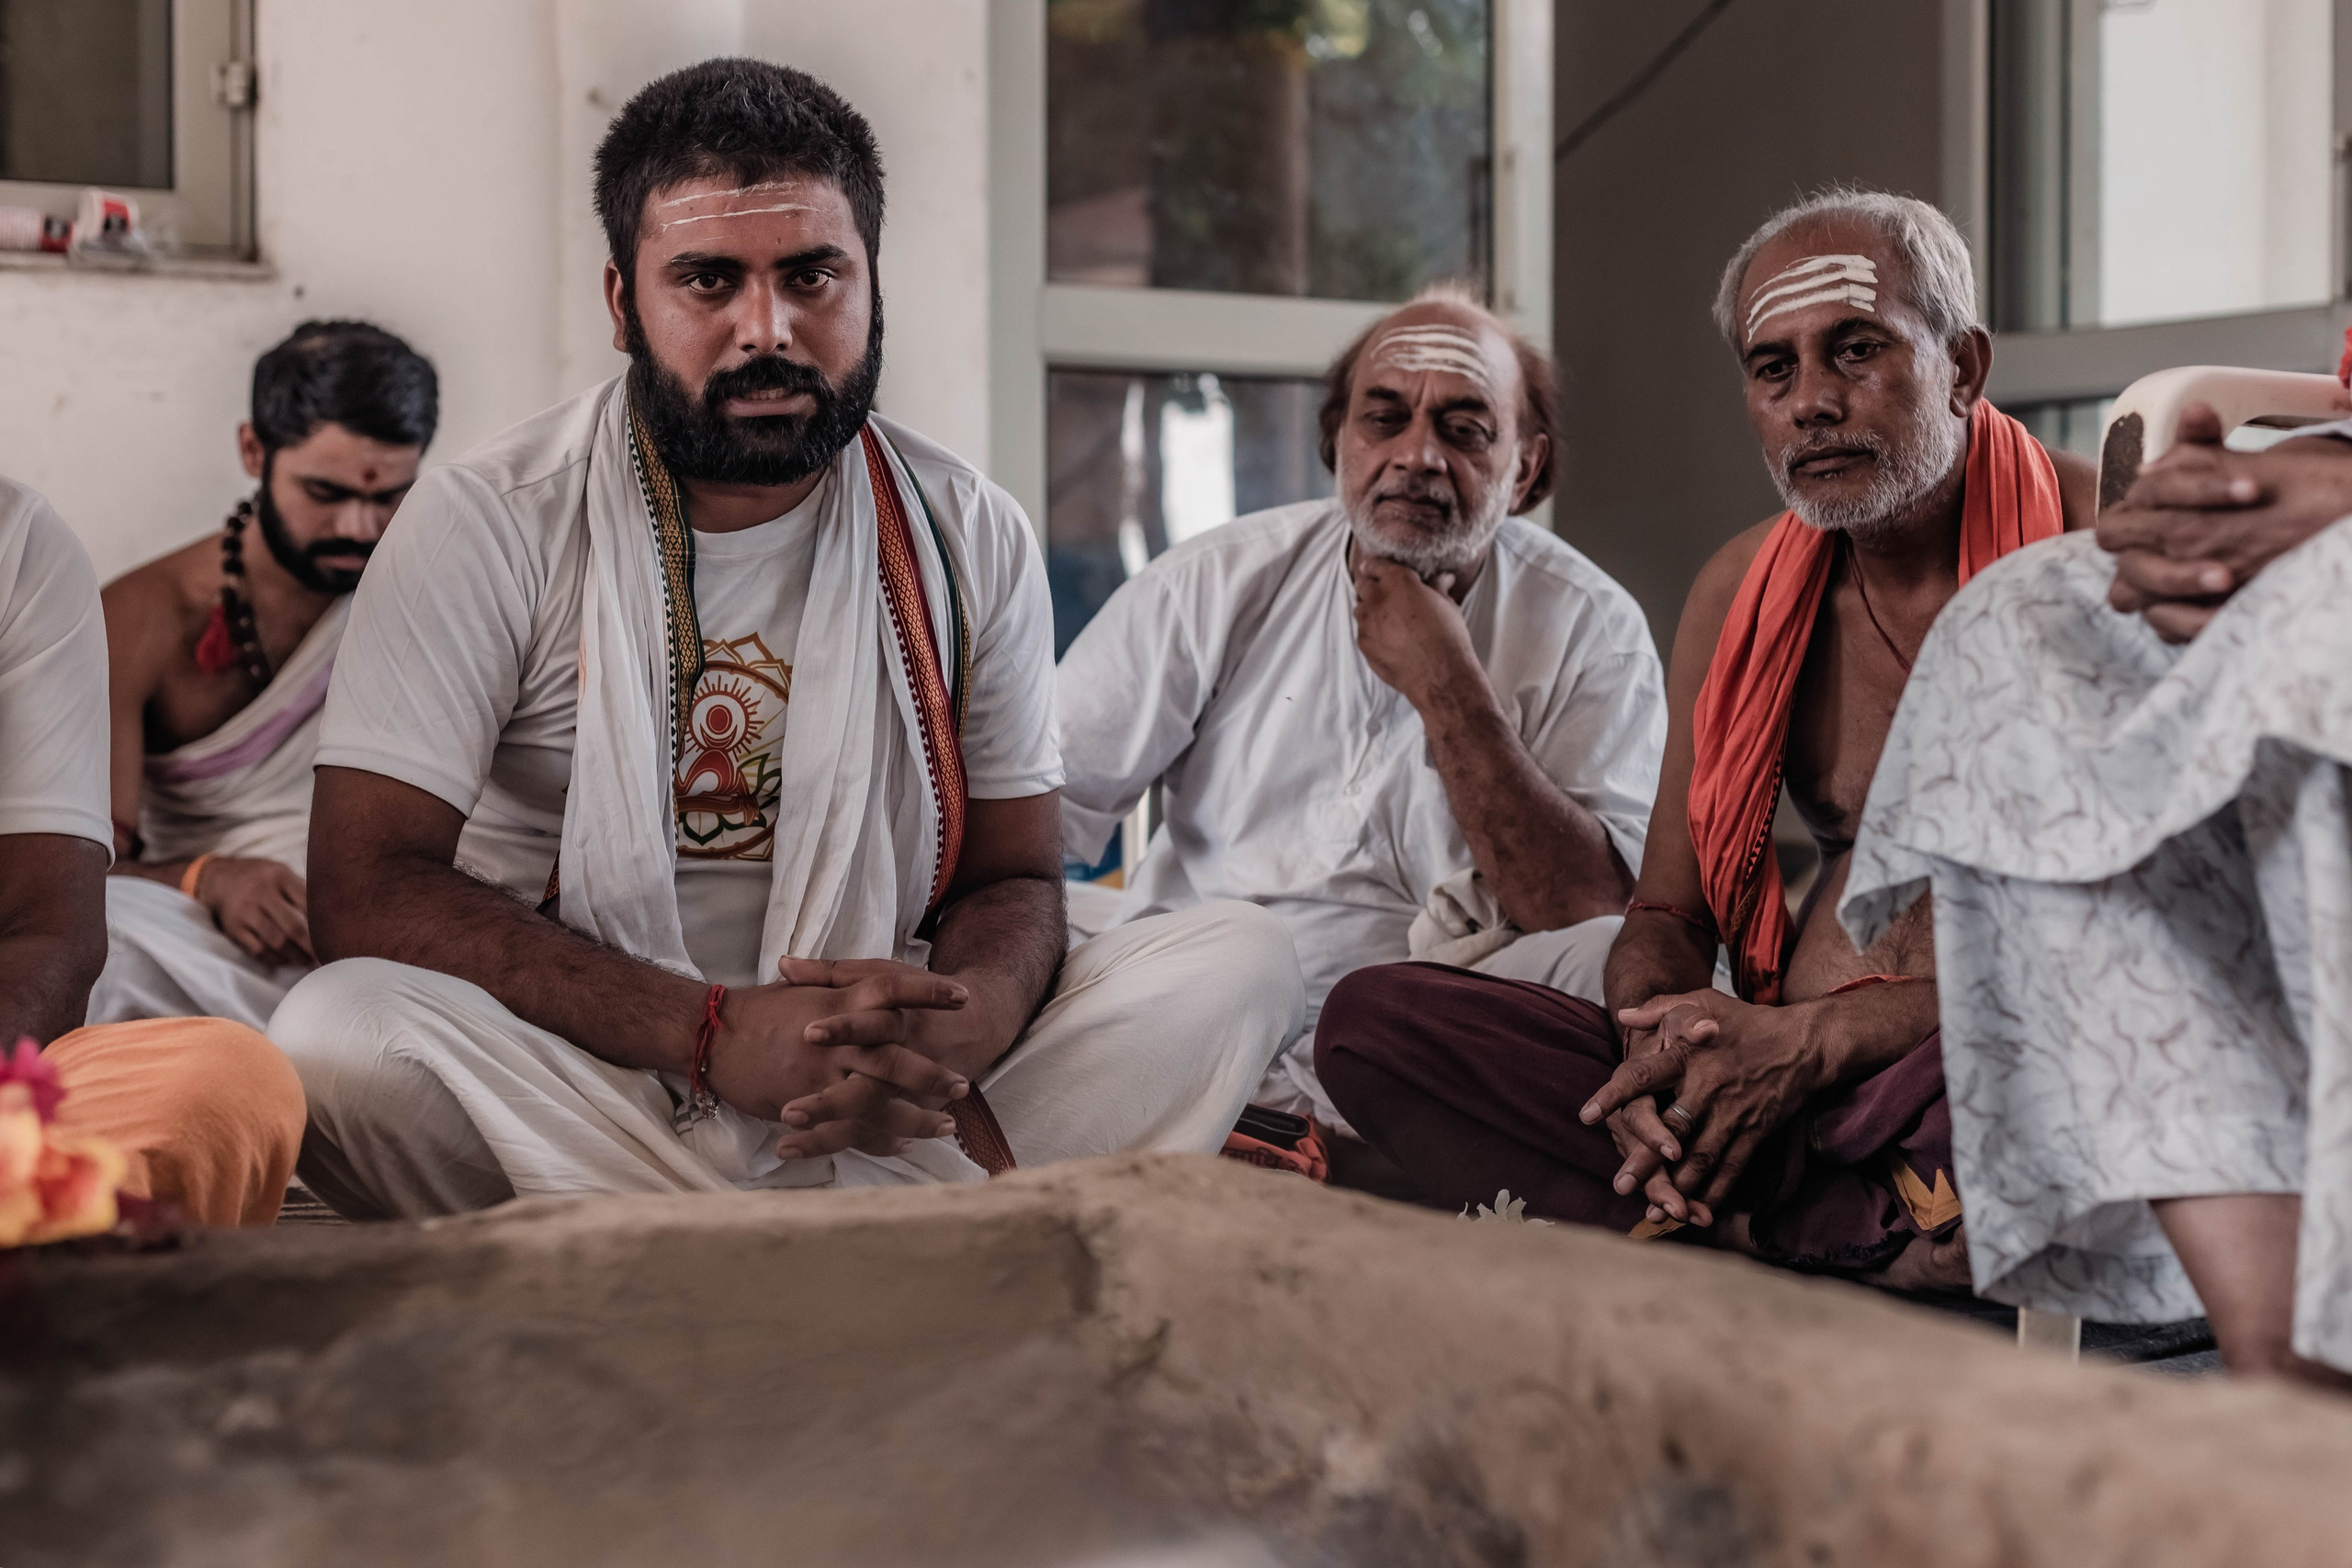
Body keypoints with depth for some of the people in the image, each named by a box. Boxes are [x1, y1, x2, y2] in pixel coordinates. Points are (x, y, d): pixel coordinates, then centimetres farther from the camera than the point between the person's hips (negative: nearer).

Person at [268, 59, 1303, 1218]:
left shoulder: (966, 537, 3)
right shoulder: (491, 523, -7)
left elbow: (1011, 880, 7)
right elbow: (365, 891, -14)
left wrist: (959, 1026, -20)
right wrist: (715, 1033, -26)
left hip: (876, 1095, 3)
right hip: (577, 1097, -2)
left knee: (1237, 958, -13)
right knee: (335, 1037, -34)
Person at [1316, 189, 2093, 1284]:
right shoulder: (1740, 592, 13)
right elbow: (1665, 914, 15)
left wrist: (1814, 1038, -20)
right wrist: (1656, 1042, -11)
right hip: (1778, 1104, 6)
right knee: (1371, 1019, -12)